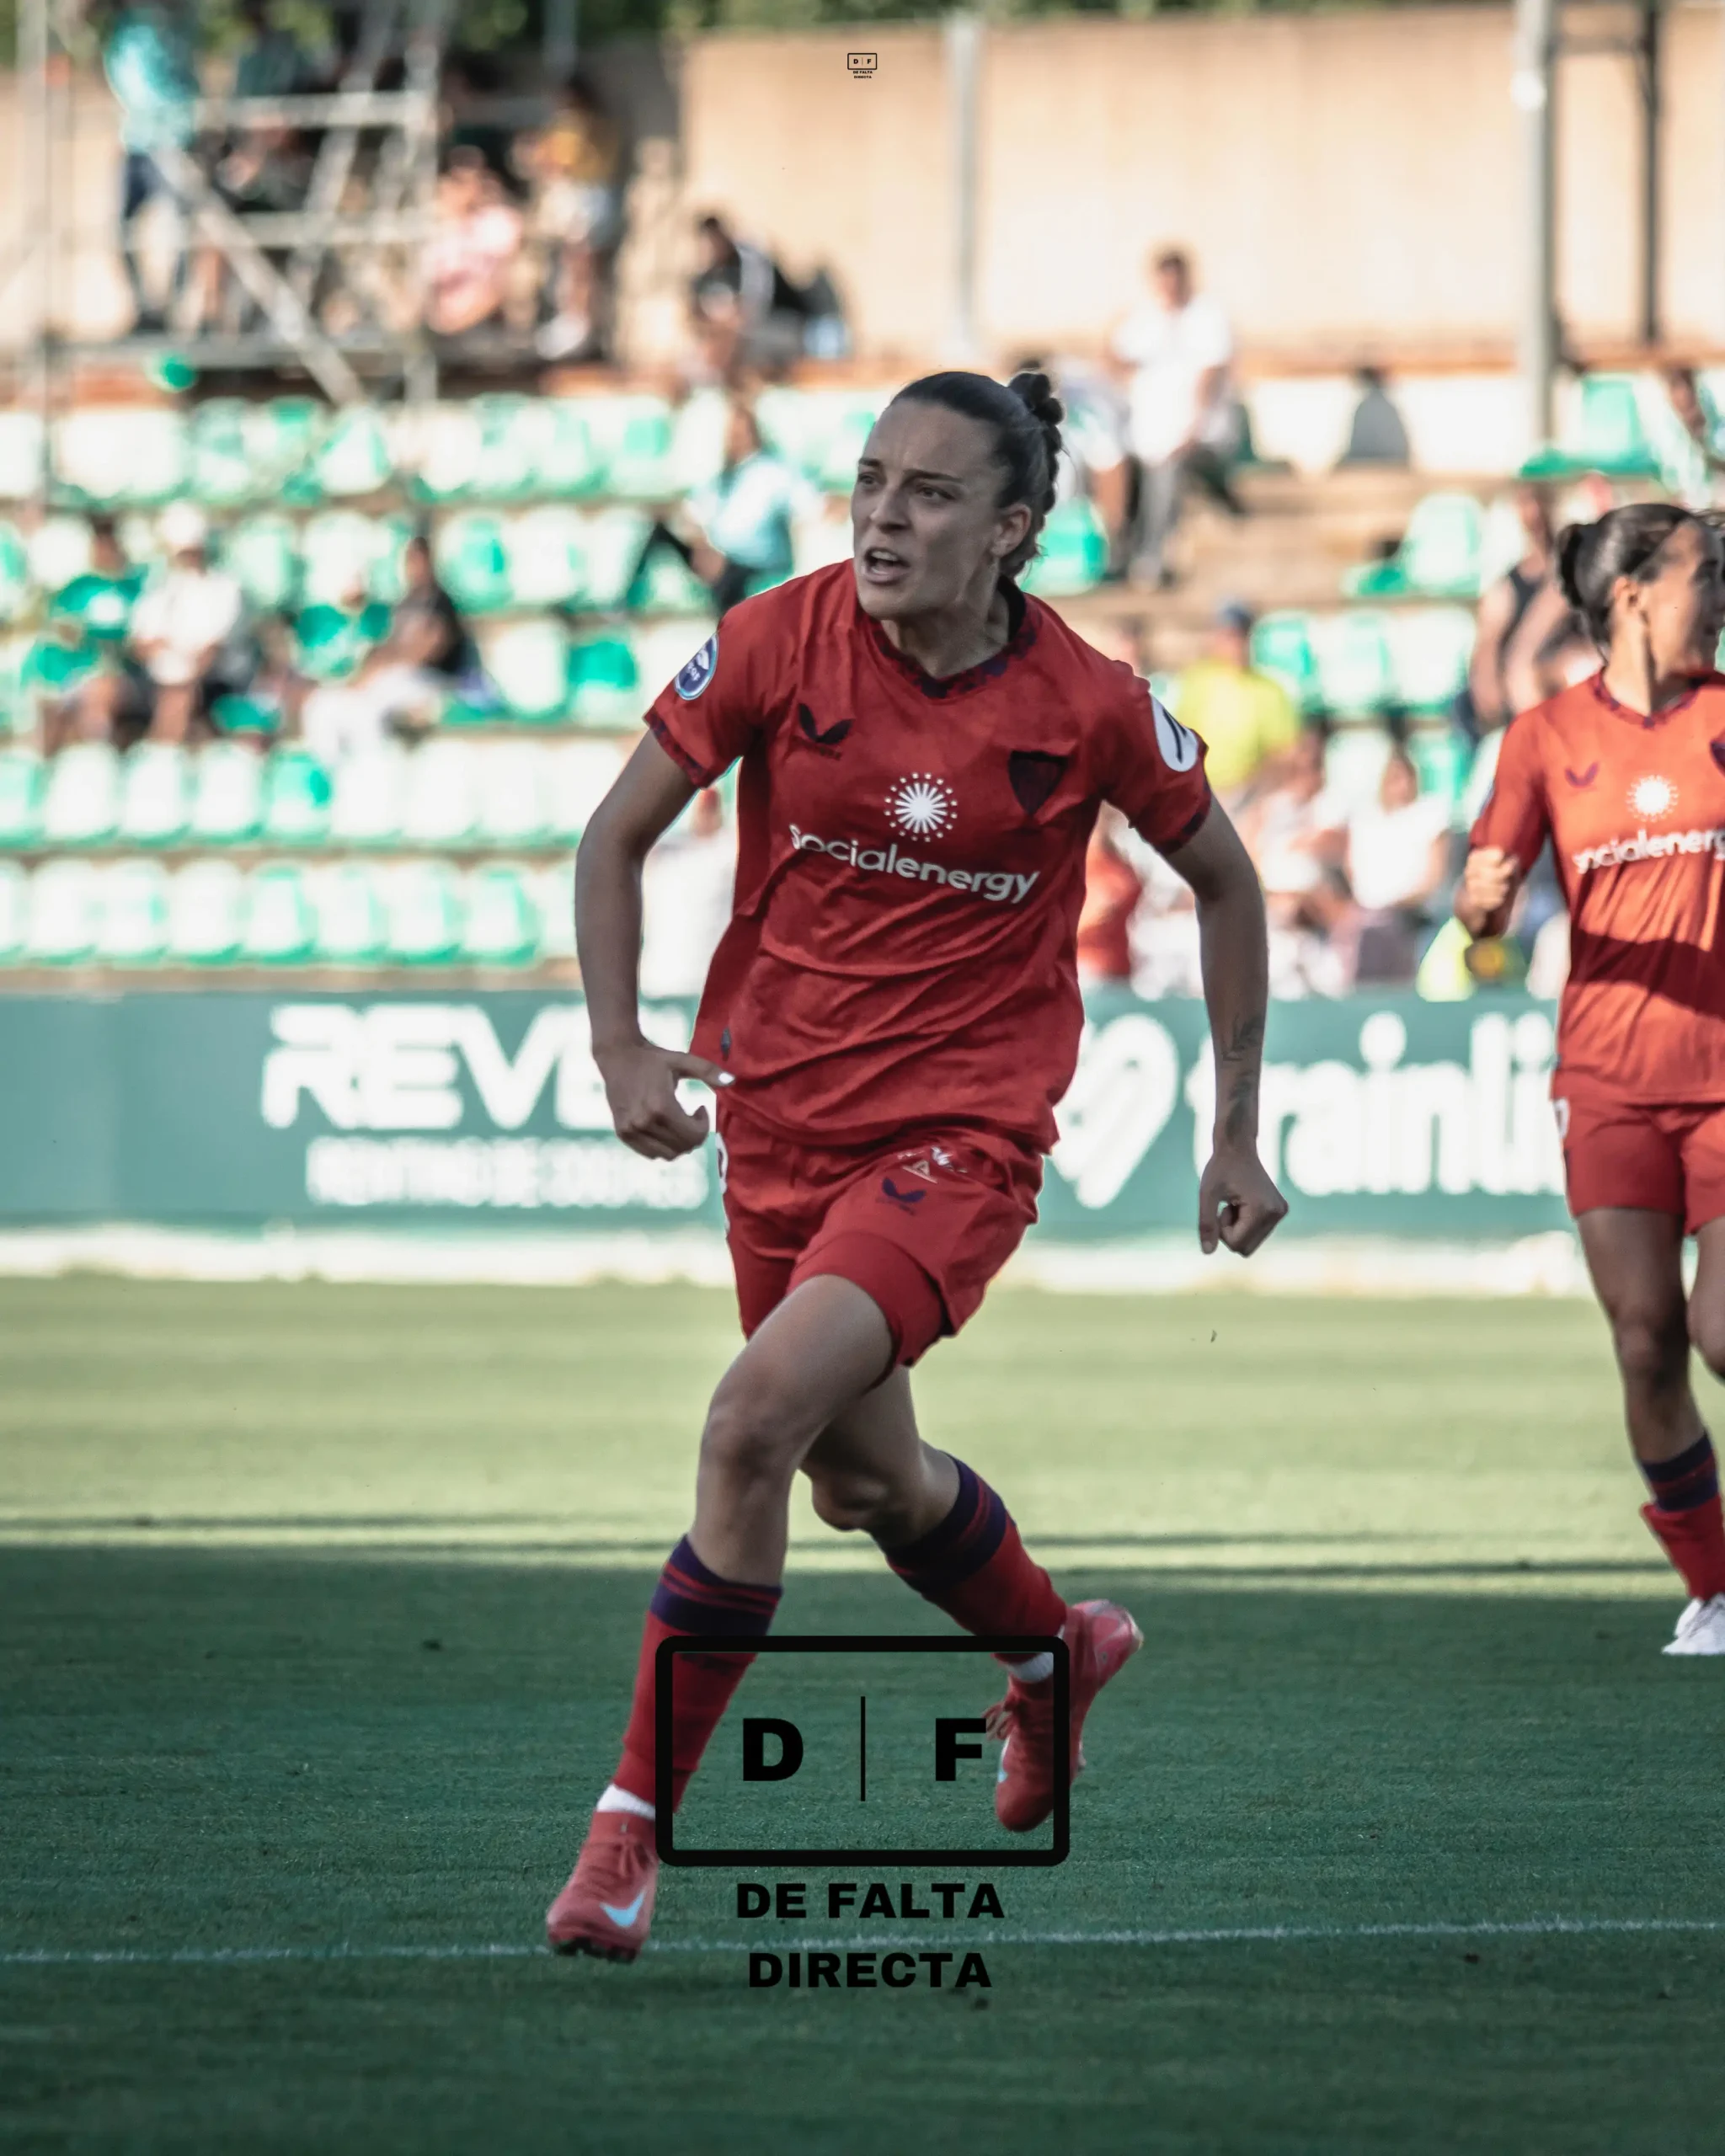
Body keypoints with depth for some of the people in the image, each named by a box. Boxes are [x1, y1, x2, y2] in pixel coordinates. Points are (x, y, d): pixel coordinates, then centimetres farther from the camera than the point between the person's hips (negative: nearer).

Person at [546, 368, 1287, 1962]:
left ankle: (635, 1821, -16)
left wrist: (1237, 1133, 9)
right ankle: (1058, 1648, 52)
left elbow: (1224, 881, 6)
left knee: (758, 1417, -25)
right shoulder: (781, 642, -9)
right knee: (864, 1481, 19)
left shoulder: (1087, 706, -11)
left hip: (962, 1131, -4)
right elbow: (617, 835, 1)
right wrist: (621, 1049, -13)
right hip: (779, 1116, 4)